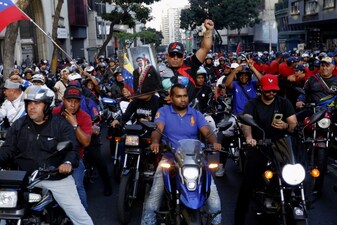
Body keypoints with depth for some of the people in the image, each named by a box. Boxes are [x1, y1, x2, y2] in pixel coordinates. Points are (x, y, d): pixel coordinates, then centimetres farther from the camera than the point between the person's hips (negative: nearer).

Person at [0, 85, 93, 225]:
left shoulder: (61, 124, 0)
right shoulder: (18, 125, 9)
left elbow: (72, 149, -8)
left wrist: (68, 162, -30)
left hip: (57, 177, -2)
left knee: (78, 213, -4)